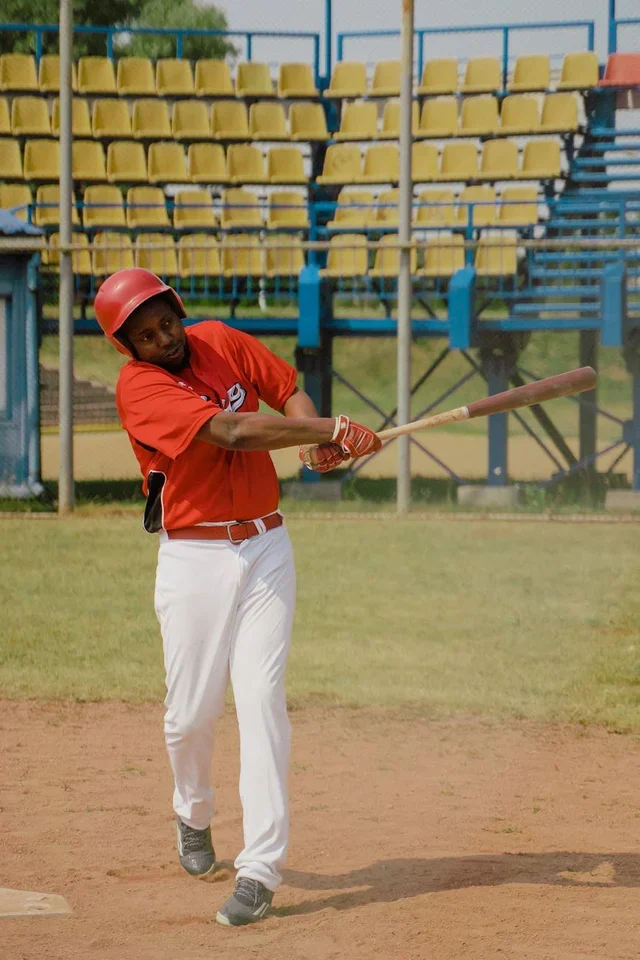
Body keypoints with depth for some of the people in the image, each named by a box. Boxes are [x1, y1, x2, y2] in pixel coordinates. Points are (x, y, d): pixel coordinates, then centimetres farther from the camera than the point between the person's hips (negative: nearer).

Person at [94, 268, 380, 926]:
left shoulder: (221, 342, 4)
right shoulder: (139, 388, -14)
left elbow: (288, 390, 15)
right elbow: (233, 433, -25)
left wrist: (317, 441, -7)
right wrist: (334, 430, -24)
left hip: (265, 550, 3)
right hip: (192, 558, -3)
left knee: (260, 699, -8)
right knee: (192, 711, 2)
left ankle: (261, 869, -11)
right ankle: (194, 816, 36)